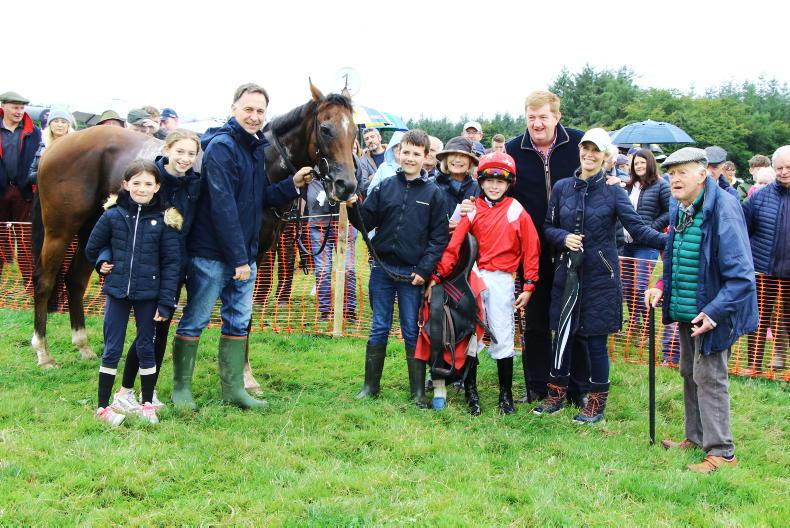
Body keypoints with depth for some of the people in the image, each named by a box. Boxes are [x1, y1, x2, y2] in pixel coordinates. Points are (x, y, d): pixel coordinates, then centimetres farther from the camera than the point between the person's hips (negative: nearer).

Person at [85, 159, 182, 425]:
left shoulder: (164, 220, -6)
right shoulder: (113, 215, -4)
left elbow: (171, 262, -5)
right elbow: (92, 247, 11)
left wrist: (166, 302, -8)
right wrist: (104, 261, -4)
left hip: (148, 295, 0)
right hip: (117, 293, 0)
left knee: (146, 348, 10)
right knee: (112, 349, 5)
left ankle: (147, 404, 23)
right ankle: (103, 406, 16)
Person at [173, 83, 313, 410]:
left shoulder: (256, 148, 10)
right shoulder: (221, 147, -16)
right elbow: (223, 207, -21)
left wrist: (293, 185, 0)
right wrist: (238, 258, -22)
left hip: (244, 254, 8)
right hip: (212, 254, -8)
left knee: (238, 321, 13)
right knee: (195, 321, 4)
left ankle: (233, 388, 22)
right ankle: (182, 387, 16)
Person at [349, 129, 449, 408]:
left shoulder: (434, 193, 0)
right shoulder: (385, 186, 5)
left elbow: (439, 237, -3)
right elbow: (366, 222, 4)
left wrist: (424, 270, -10)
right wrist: (354, 207, -15)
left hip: (412, 274, -2)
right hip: (382, 269, 2)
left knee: (412, 332, 5)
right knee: (379, 329, 10)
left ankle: (418, 391, 13)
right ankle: (371, 385, 19)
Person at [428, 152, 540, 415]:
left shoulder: (517, 212, 1)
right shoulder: (472, 210, 3)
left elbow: (531, 249, 1)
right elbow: (453, 245, -3)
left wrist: (528, 286, -3)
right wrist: (437, 276, -10)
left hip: (502, 281, -1)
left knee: (502, 339, 3)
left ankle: (506, 395, 15)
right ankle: (470, 392, 16)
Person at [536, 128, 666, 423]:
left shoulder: (613, 191, -3)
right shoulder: (562, 188, 6)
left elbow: (637, 228, -11)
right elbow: (549, 228, 11)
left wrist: (668, 241, -27)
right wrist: (564, 238, -10)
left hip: (600, 276, -3)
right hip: (567, 273, 3)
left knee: (595, 338, 2)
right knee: (562, 335, 8)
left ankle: (597, 403, 15)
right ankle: (557, 395, 25)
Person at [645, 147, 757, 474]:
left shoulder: (723, 210, -23)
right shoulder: (679, 208, 4)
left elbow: (740, 274, -25)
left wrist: (714, 312, -30)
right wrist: (663, 287, 4)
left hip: (712, 313, -9)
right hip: (686, 311, 9)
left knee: (708, 377, -2)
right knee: (689, 373, 18)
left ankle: (721, 452, 9)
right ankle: (696, 438, 34)